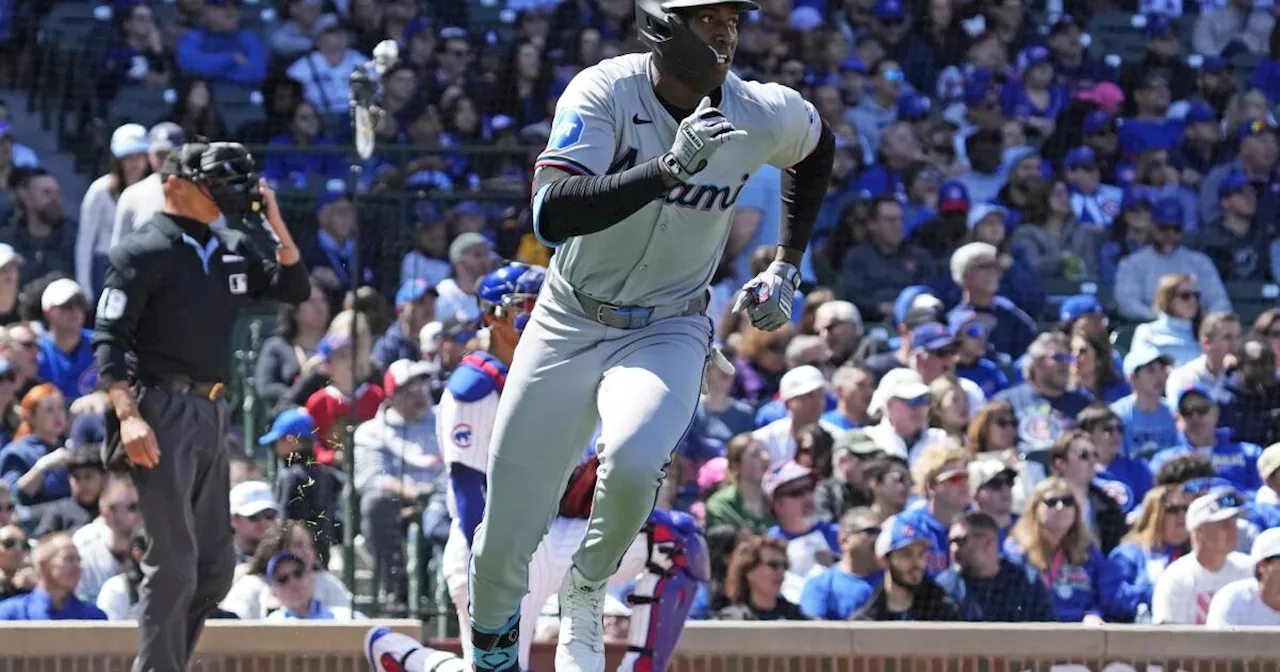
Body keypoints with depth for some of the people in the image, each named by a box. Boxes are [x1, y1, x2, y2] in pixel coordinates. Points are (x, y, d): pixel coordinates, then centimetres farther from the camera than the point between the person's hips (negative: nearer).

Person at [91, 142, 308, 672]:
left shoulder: (232, 250, 15)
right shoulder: (143, 252, -6)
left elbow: (294, 290, 17)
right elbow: (109, 340, -12)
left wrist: (276, 224, 5)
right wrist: (127, 415, -24)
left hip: (212, 411, 8)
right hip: (163, 410, -8)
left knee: (215, 568, 9)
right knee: (174, 563, -11)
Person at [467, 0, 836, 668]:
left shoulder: (766, 116, -13)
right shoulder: (603, 92, -22)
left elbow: (818, 149, 14)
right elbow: (550, 214, -37)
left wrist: (786, 268, 12)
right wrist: (668, 168, -46)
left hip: (668, 333, 1)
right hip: (567, 325, 0)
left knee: (633, 463, -32)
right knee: (502, 547, 2)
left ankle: (585, 592, -2)